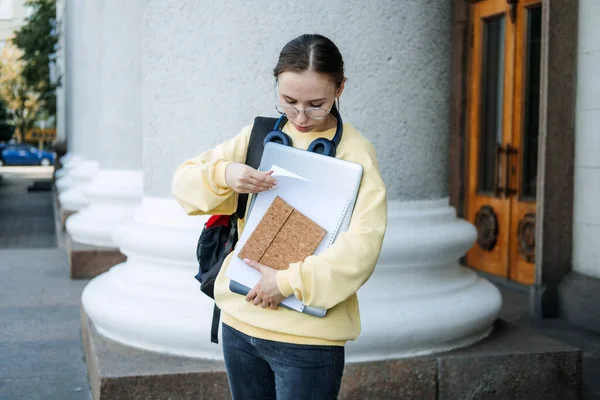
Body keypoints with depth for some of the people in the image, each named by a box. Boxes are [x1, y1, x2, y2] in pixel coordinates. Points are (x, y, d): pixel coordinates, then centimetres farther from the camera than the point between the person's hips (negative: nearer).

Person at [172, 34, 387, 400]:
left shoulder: (355, 152, -9)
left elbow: (362, 245, -21)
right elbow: (184, 181, 6)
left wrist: (289, 282, -22)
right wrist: (223, 173, -14)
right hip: (240, 319, 5)